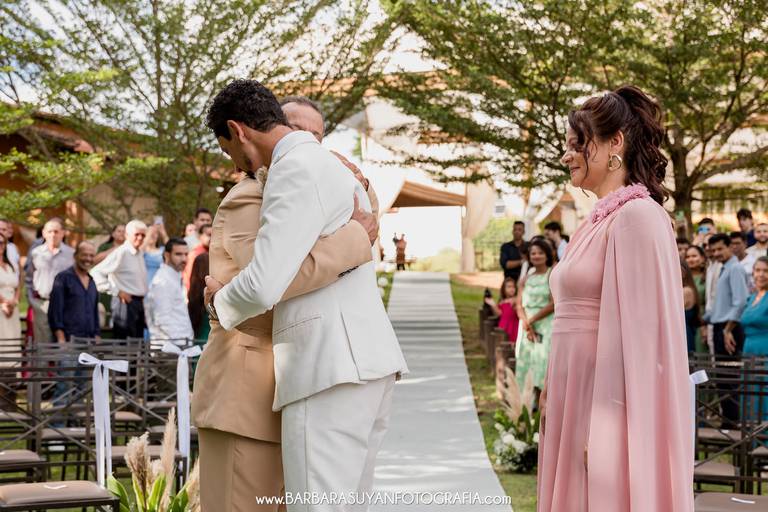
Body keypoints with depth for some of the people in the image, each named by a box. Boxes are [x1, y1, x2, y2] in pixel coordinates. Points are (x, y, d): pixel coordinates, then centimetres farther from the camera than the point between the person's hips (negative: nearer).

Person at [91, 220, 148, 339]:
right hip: (126, 302, -8)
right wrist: (116, 292, -16)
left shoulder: (140, 253, 12)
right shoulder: (120, 253, -12)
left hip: (139, 302, 8)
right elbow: (96, 272, -19)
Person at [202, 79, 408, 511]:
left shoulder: (298, 170, -9)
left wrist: (222, 302, 4)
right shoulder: (339, 172, 23)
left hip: (332, 369, -10)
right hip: (369, 364, 10)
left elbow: (263, 286, -17)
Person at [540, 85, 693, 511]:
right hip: (575, 399, 9)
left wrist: (606, 429, -22)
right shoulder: (598, 221, 15)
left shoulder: (638, 216, -13)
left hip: (606, 402, -9)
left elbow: (642, 332, -19)